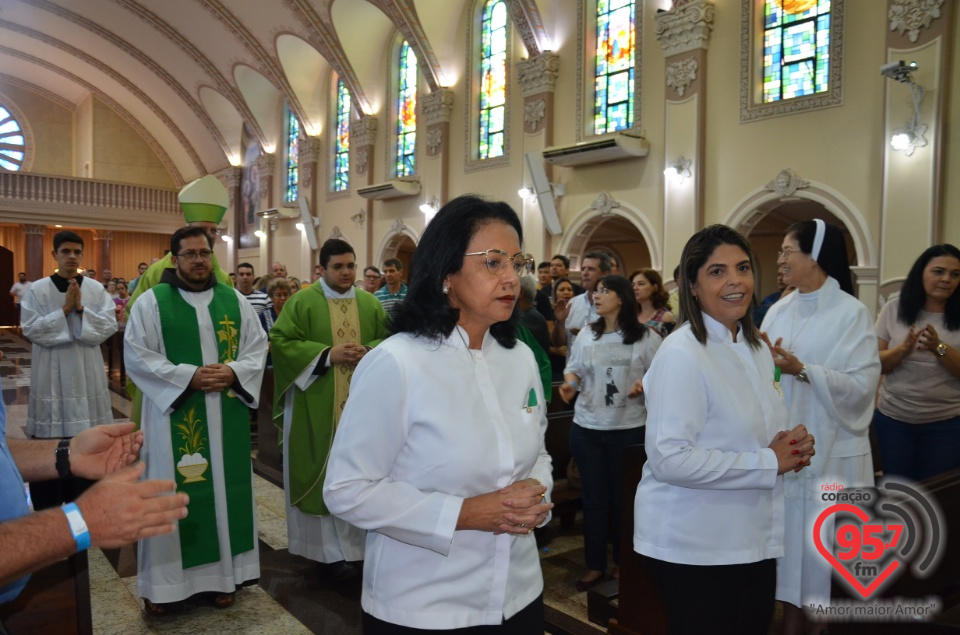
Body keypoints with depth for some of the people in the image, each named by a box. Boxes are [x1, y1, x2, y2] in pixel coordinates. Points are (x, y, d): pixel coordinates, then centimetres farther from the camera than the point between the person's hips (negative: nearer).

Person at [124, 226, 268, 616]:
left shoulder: (235, 300, 7)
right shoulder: (151, 301, -2)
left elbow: (258, 346, 6)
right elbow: (136, 355, -7)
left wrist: (233, 372, -14)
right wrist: (188, 376, -18)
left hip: (226, 415, 3)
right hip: (174, 414, -3)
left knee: (225, 487, 9)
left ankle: (223, 572, 24)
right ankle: (165, 579, 18)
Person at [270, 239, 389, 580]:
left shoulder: (371, 304, 9)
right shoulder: (302, 302, -3)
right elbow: (280, 341, -9)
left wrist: (369, 353, -13)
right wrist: (328, 355, -18)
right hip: (318, 407, -3)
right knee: (326, 474, 2)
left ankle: (359, 541, 24)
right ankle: (332, 549, 12)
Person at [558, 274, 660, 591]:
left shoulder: (646, 337, -3)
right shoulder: (586, 336, 8)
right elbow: (573, 369, 12)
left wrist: (646, 383, -21)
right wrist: (569, 384, -9)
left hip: (629, 429, -3)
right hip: (587, 428, 3)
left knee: (624, 497, 9)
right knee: (593, 497, 10)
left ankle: (624, 561, 29)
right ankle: (595, 564, 24)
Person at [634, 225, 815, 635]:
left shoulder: (755, 348, 8)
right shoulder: (682, 354, -20)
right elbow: (669, 459, -27)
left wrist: (791, 447, -1)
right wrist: (769, 462, -20)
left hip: (755, 540, 8)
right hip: (693, 549, -8)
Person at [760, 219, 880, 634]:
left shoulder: (852, 313, -8)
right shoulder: (779, 311, 7)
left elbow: (862, 384, -16)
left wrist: (802, 370, -24)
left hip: (831, 453, -5)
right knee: (790, 541, 13)